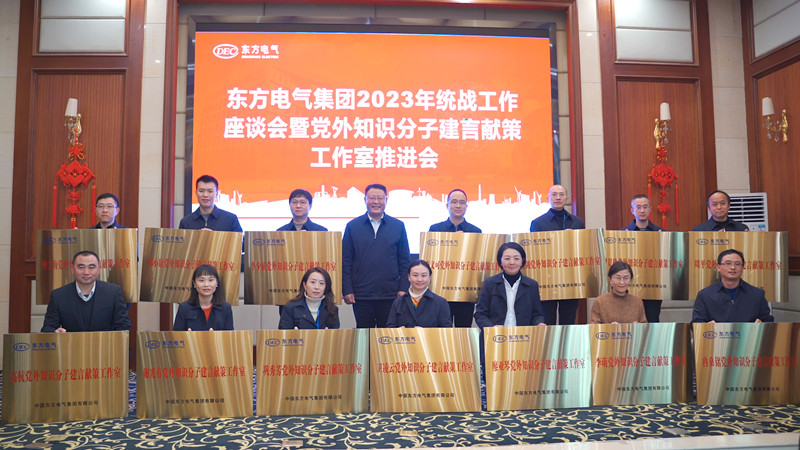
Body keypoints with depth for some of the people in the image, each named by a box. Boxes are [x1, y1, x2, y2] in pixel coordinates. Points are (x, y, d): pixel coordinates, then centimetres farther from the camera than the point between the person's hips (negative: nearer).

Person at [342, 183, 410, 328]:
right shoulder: (352, 226, 4)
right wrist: (347, 290, -3)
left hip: (390, 294, 1)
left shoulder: (398, 226, 6)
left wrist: (403, 288, 0)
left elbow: (404, 261, 8)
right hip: (361, 294, 0)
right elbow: (345, 261, 4)